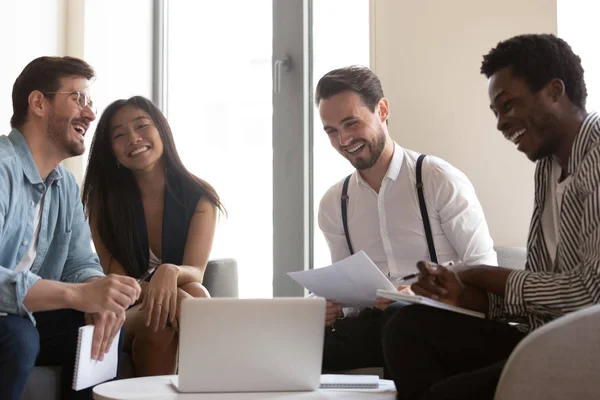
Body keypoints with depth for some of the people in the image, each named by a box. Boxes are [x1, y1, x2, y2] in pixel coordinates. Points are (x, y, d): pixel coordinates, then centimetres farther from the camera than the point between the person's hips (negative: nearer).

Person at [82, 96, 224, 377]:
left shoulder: (199, 195, -3)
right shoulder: (103, 199, -3)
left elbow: (195, 272, -13)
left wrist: (171, 272, -38)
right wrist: (153, 290, -32)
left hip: (189, 315, 1)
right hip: (126, 315, 0)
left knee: (195, 294, -33)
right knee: (161, 314, -34)